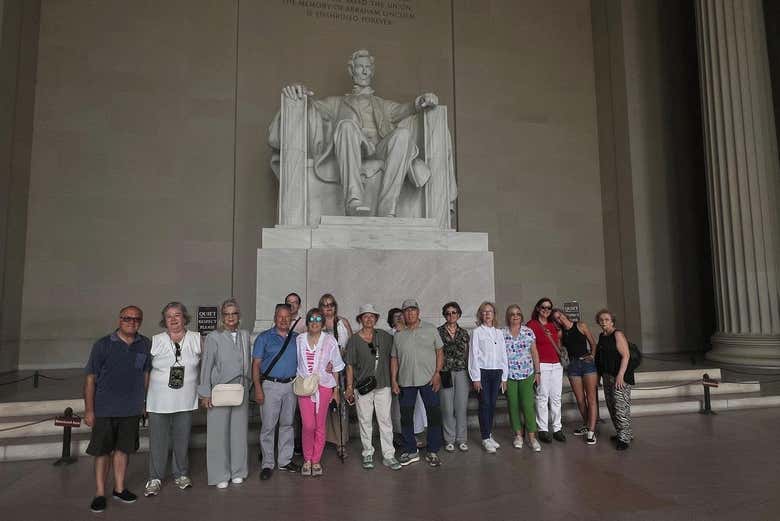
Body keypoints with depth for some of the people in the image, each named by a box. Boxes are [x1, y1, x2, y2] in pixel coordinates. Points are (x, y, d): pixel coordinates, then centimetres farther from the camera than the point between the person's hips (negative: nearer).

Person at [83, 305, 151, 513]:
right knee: (102, 451, 6)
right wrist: (88, 410, -7)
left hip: (131, 409, 3)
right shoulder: (103, 345, -8)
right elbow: (90, 378, -6)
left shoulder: (145, 345, 2)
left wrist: (142, 401, 10)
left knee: (123, 449, 14)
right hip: (105, 409, -3)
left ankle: (119, 488, 28)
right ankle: (100, 494, 20)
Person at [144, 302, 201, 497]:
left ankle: (181, 475, 30)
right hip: (159, 400, -1)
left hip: (185, 400, 1)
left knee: (182, 439, 12)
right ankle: (155, 478, 23)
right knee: (158, 440, 6)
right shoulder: (155, 341, -3)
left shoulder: (197, 339, -1)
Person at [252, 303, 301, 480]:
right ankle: (267, 464, 11)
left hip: (291, 385, 4)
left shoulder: (297, 338, 9)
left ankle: (285, 460, 23)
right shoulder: (264, 337, -1)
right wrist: (258, 388, -12)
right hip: (270, 385, -3)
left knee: (287, 424, 11)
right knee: (268, 426, -1)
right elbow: (256, 364, -3)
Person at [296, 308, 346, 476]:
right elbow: (295, 363, 11)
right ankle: (307, 459, 14)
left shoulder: (329, 340, 1)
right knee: (308, 425, -7)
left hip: (324, 386, 0)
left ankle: (316, 461, 21)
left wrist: (336, 390, 4)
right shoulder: (299, 340, 3)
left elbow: (336, 367, 5)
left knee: (320, 426, 5)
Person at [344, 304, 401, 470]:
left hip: (383, 385, 1)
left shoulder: (384, 336, 5)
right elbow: (350, 365, 1)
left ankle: (388, 455, 11)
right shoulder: (354, 340, 0)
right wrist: (349, 387, -1)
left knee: (385, 420, 2)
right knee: (365, 421, 8)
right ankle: (367, 454, 22)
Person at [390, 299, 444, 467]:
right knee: (406, 417, 8)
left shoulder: (430, 330, 3)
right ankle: (411, 451, 22)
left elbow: (439, 352, 2)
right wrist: (393, 380, 3)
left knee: (434, 415, 0)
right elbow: (394, 359, 10)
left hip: (428, 380, -2)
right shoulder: (398, 335, 9)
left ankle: (433, 452, 14)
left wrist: (437, 373, -8)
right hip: (405, 382, 2)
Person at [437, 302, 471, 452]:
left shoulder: (464, 333, 9)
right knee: (447, 407, 1)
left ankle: (461, 439, 15)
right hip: (445, 372, -2)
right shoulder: (438, 332, 0)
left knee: (462, 406, 3)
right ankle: (449, 440, 14)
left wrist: (470, 377, 10)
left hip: (461, 372, 2)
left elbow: (467, 355, 12)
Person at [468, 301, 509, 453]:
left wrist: (504, 377, 9)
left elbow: (503, 355, 12)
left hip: (497, 372, 4)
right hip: (483, 372, -4)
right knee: (485, 405, -3)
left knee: (492, 405, 8)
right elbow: (474, 355, -5)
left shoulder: (499, 333, 12)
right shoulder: (476, 332, -1)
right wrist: (476, 378, -9)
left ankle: (489, 434, 20)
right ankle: (486, 439, 4)